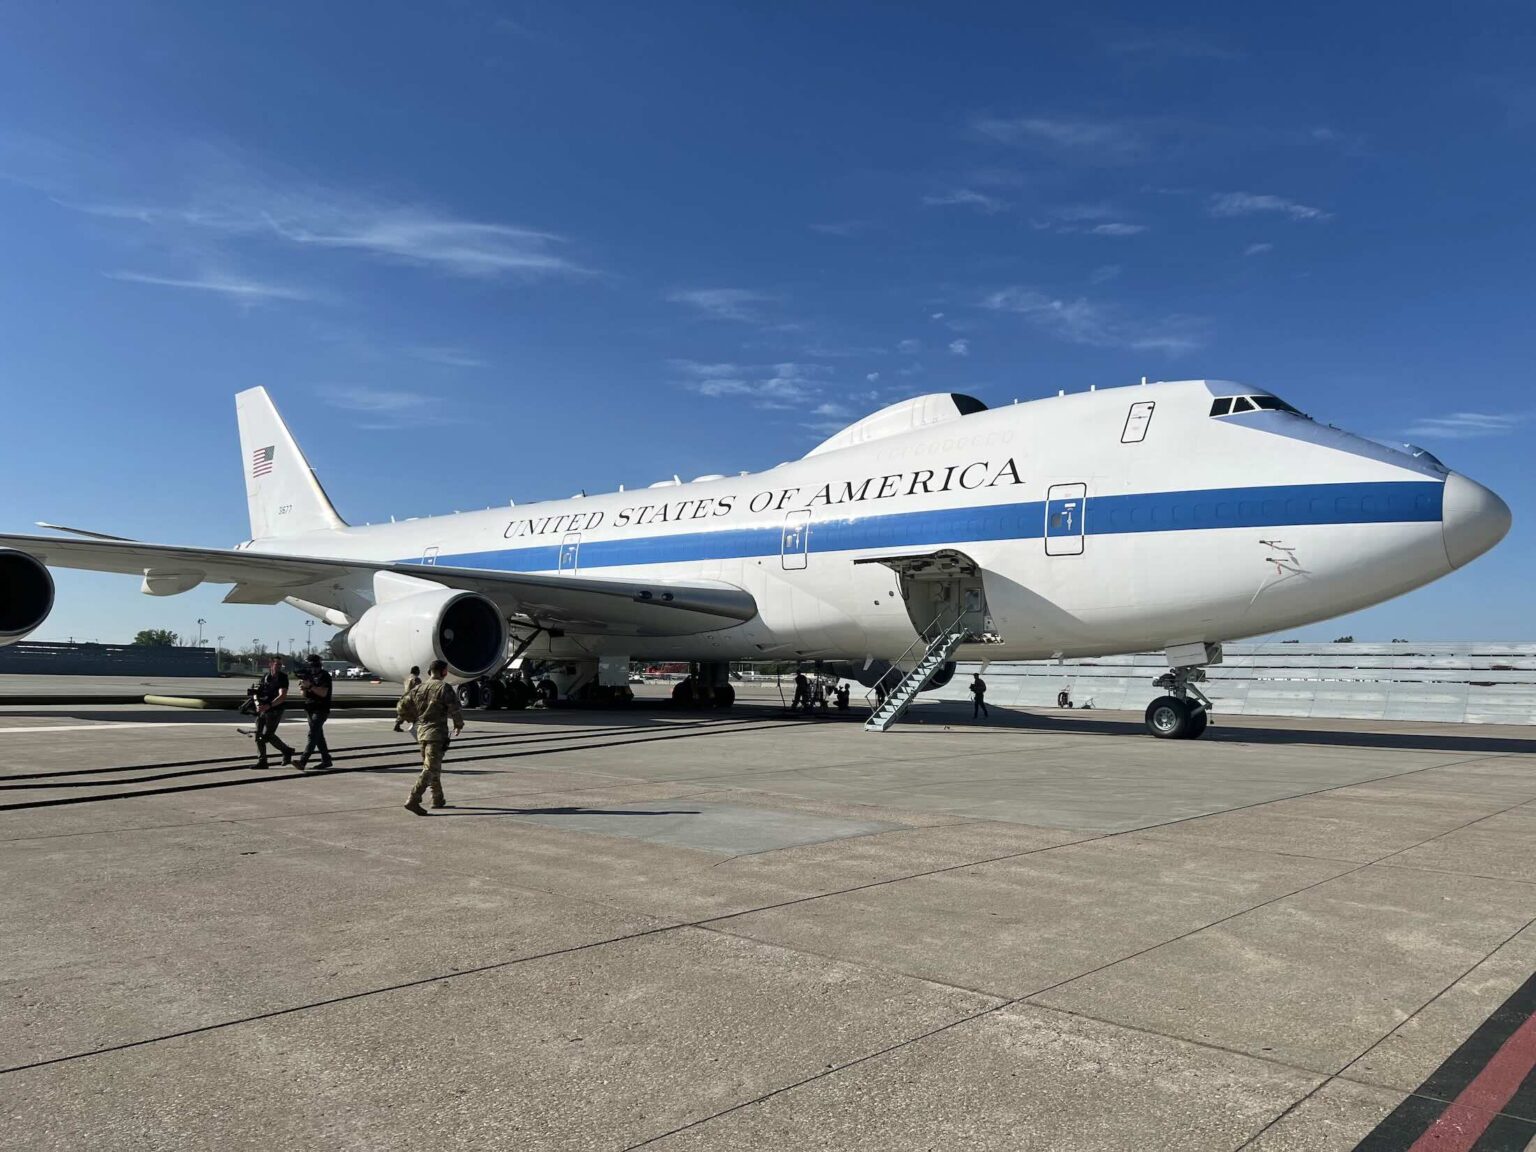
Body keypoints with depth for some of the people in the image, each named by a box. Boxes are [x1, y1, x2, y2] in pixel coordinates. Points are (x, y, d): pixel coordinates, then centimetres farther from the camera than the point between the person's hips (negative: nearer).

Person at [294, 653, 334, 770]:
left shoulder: (324, 675, -8)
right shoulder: (308, 675, 13)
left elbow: (323, 693, -17)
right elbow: (304, 695, 16)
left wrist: (310, 686, -23)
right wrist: (303, 688, -6)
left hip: (321, 710, -8)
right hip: (310, 709, 8)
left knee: (313, 735, -14)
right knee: (318, 735, 12)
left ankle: (303, 762, -21)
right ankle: (326, 760, 19)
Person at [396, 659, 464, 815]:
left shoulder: (418, 688, 9)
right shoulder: (444, 687, -8)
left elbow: (401, 708, 9)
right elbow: (455, 709, -13)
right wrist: (459, 725, 5)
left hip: (421, 731, 7)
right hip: (437, 732, -7)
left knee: (433, 767, 19)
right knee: (430, 769, -8)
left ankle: (438, 799, 28)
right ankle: (413, 800, -19)